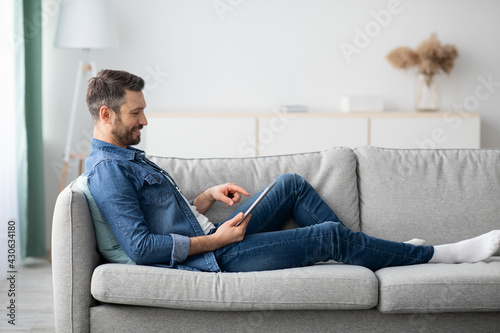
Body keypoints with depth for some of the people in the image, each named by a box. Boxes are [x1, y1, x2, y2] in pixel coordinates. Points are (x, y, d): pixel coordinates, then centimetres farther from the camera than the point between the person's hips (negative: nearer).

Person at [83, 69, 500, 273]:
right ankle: (439, 255, 7)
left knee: (292, 184, 15)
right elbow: (141, 247, -28)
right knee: (330, 234, -8)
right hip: (214, 260, -10)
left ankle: (375, 253, 21)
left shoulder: (127, 156, 14)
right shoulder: (107, 169, -19)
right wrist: (215, 239, -22)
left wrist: (210, 196, 5)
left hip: (211, 238, 10)